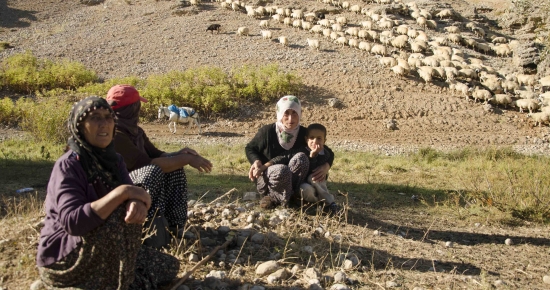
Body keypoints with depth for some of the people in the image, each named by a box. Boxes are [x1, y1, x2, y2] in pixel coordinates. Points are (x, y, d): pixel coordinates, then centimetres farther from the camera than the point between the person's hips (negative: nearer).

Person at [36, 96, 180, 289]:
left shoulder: (113, 160, 1)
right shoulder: (67, 166, -21)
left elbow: (131, 197, -9)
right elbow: (73, 222, -34)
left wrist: (137, 204, -34)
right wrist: (122, 192, -36)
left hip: (102, 251, 7)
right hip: (65, 258, -7)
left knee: (169, 266, 8)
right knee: (119, 218, -34)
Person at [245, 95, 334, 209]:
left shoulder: (305, 134, -6)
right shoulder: (267, 131, -12)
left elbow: (328, 153, 4)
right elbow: (250, 148, 7)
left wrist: (326, 167, -19)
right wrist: (256, 162, -15)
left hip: (292, 183, 3)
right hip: (267, 181, -3)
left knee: (301, 157, -28)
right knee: (282, 170, -39)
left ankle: (275, 198, -17)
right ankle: (283, 199, -9)